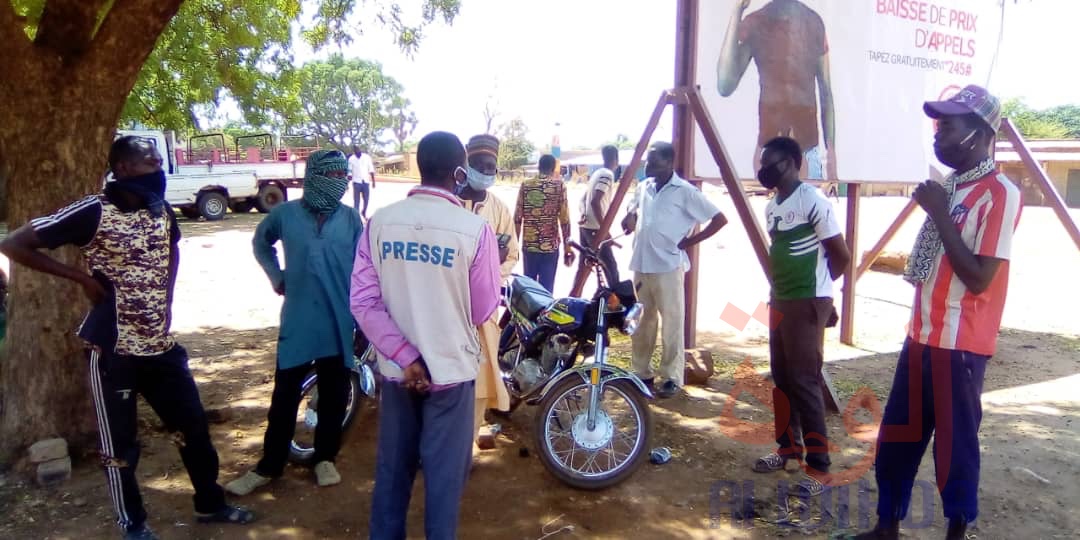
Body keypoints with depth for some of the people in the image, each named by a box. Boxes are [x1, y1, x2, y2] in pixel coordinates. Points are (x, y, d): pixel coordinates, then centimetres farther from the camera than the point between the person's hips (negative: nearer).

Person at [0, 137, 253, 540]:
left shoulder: (162, 211, 3)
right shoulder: (92, 212, -14)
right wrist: (81, 277, -13)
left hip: (161, 345, 6)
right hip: (113, 350, -5)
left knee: (194, 426, 13)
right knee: (119, 444, 10)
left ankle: (210, 505, 31)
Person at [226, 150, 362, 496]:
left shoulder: (351, 219, -2)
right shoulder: (285, 214, -3)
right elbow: (261, 243, 17)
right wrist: (276, 277, 7)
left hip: (339, 322, 1)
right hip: (297, 320, -1)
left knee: (334, 395, 12)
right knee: (285, 395, 5)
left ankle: (325, 458, 29)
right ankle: (269, 465, 21)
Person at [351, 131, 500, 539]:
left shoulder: (379, 222, -5)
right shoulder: (474, 229, -15)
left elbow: (363, 302, -9)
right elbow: (482, 311, -7)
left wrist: (405, 356, -8)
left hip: (396, 368, 4)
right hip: (451, 369, -4)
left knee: (392, 467, 20)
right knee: (444, 472, 13)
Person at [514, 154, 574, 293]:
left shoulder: (525, 185, 4)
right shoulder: (559, 186, -3)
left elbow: (517, 218, 2)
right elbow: (564, 219, -7)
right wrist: (567, 248, -1)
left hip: (529, 245, 3)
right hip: (550, 246, -3)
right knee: (546, 287, 4)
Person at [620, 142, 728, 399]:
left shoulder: (685, 191, -10)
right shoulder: (643, 187, 9)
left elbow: (719, 219, -9)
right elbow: (633, 205, 31)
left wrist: (690, 241, -9)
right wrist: (630, 216, 8)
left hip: (668, 267, -6)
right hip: (641, 266, 7)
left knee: (672, 323, 1)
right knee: (640, 321, 12)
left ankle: (672, 377, 9)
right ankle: (642, 371, 24)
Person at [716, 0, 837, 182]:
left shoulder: (815, 23, 7)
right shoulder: (755, 24, -2)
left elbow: (825, 92, 10)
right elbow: (725, 87, -17)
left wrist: (831, 150, 6)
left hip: (810, 149, 3)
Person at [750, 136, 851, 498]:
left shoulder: (812, 201, -14)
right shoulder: (772, 207, 12)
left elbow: (841, 256, -11)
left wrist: (815, 285, 3)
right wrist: (782, 286, 9)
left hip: (808, 304, -9)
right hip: (779, 302, 9)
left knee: (804, 382, -7)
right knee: (781, 379, 14)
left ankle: (819, 467, 3)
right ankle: (788, 446, 29)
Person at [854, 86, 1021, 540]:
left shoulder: (999, 194, -14)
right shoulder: (951, 187, 13)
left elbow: (978, 278, -21)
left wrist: (938, 214, -18)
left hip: (959, 344, -8)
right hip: (922, 336, 8)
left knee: (954, 442, 5)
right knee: (897, 437, 13)